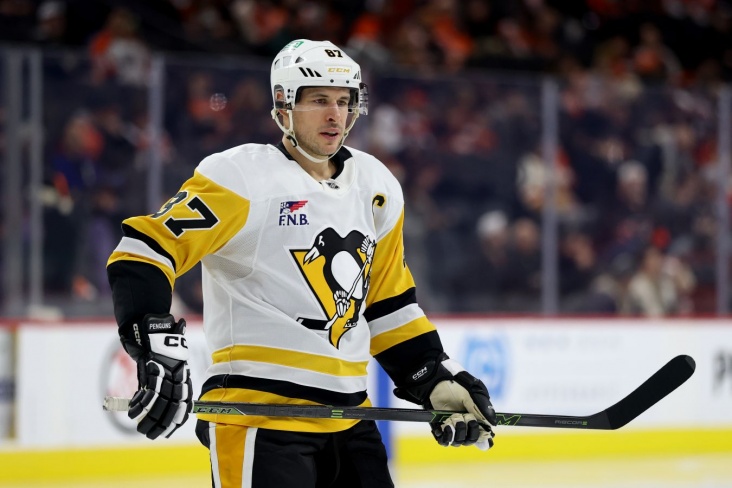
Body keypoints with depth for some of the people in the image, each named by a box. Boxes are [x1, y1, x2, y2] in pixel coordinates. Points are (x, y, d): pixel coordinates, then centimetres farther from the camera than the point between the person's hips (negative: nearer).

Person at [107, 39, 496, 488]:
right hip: (258, 418, -7)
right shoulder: (241, 177, -8)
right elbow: (144, 252, -14)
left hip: (349, 414, 7)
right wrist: (159, 349, -26)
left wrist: (438, 381, 14)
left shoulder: (378, 189, 13)